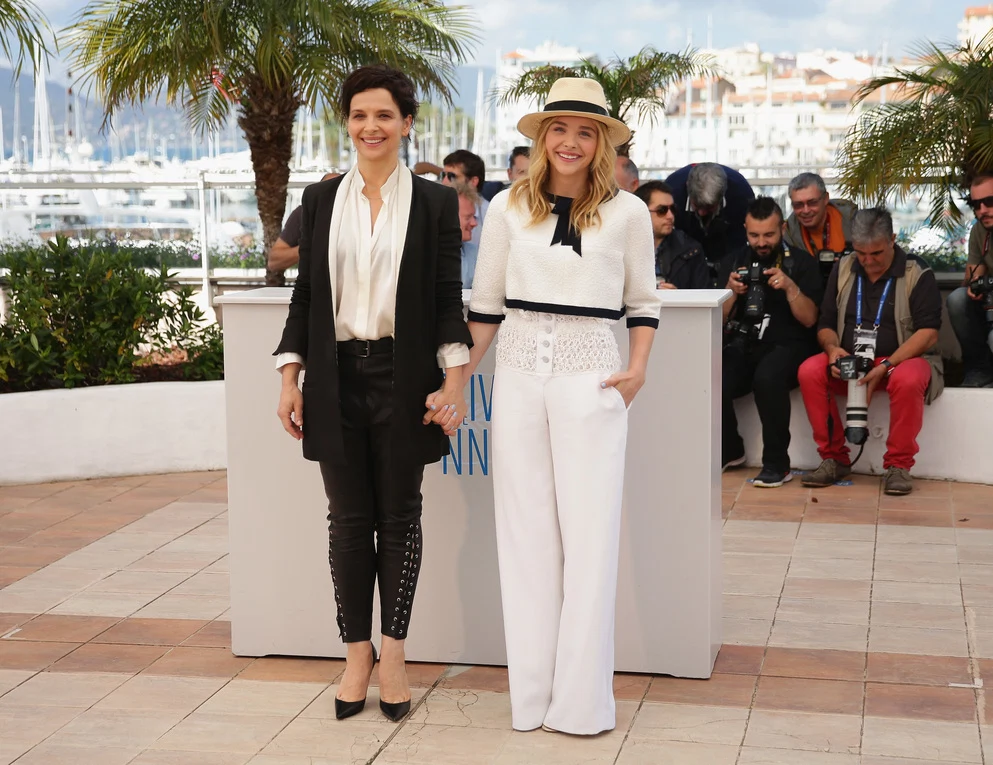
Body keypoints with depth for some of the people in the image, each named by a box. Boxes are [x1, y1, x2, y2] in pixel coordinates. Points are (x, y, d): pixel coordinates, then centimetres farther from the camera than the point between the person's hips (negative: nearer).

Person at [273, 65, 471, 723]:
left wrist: (455, 381, -9)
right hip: (338, 376, 2)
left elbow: (449, 297, 0)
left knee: (400, 515, 5)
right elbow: (306, 294, 9)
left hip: (402, 376, -2)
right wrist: (291, 379, 4)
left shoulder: (434, 202, 2)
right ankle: (357, 655, 16)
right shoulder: (321, 199, 8)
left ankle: (393, 656, 15)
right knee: (349, 518, 5)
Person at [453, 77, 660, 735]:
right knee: (524, 531, 6)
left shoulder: (628, 212, 3)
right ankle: (531, 692, 16)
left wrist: (639, 367, -5)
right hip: (520, 376, 2)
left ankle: (582, 698, 9)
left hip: (590, 378, -2)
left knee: (589, 532, 0)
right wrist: (460, 376, 3)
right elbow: (486, 303, 10)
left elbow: (642, 302, 10)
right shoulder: (510, 208, 6)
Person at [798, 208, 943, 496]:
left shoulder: (918, 275, -4)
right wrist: (832, 347, -13)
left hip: (902, 359, -4)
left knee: (907, 380, -39)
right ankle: (833, 458, -14)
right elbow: (825, 324, 13)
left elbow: (928, 333, -12)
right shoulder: (843, 270, 10)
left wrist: (887, 366, -25)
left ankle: (898, 464, -20)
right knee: (809, 371, -25)